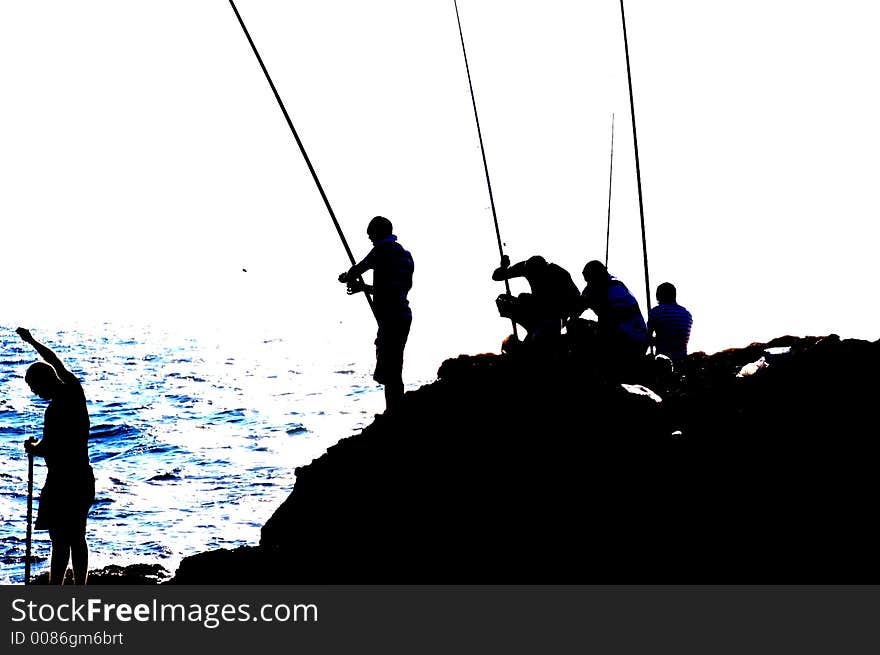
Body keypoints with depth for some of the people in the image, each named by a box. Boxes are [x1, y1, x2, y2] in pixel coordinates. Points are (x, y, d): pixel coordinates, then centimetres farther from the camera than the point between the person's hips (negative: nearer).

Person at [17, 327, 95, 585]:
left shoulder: (55, 410, -20)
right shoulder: (74, 390, 3)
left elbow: (46, 450, -17)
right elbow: (57, 362, 22)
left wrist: (32, 447, 5)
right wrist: (32, 341, 35)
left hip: (62, 481, -9)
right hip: (84, 477, 9)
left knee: (60, 542, -5)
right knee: (77, 539, 15)